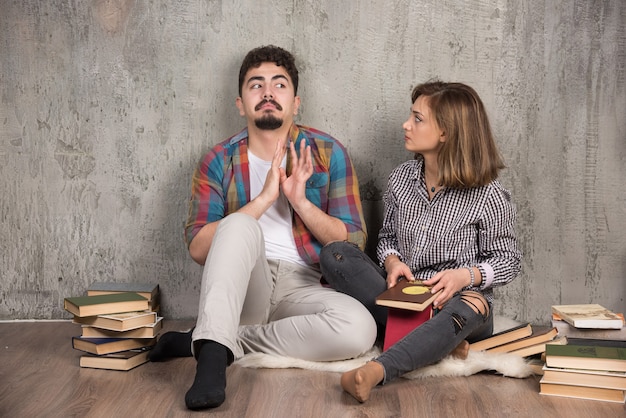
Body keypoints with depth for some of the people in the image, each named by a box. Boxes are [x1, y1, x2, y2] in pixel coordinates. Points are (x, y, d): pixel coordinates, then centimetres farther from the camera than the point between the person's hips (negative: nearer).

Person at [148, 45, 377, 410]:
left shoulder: (328, 153, 4)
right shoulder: (220, 161, 4)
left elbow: (354, 242, 1)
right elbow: (198, 249, -7)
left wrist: (301, 201, -15)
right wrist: (263, 199, -16)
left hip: (303, 287, 1)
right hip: (241, 287, -1)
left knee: (360, 329, -31)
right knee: (240, 224, -31)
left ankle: (225, 343, -20)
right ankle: (212, 355, -40)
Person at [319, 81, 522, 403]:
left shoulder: (487, 195, -8)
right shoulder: (401, 178, 5)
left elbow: (508, 259, -1)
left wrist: (466, 275, -21)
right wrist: (392, 261, -9)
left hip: (456, 300, -4)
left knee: (471, 305, -41)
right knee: (333, 253, -17)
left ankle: (376, 370, -59)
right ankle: (438, 338, -28)